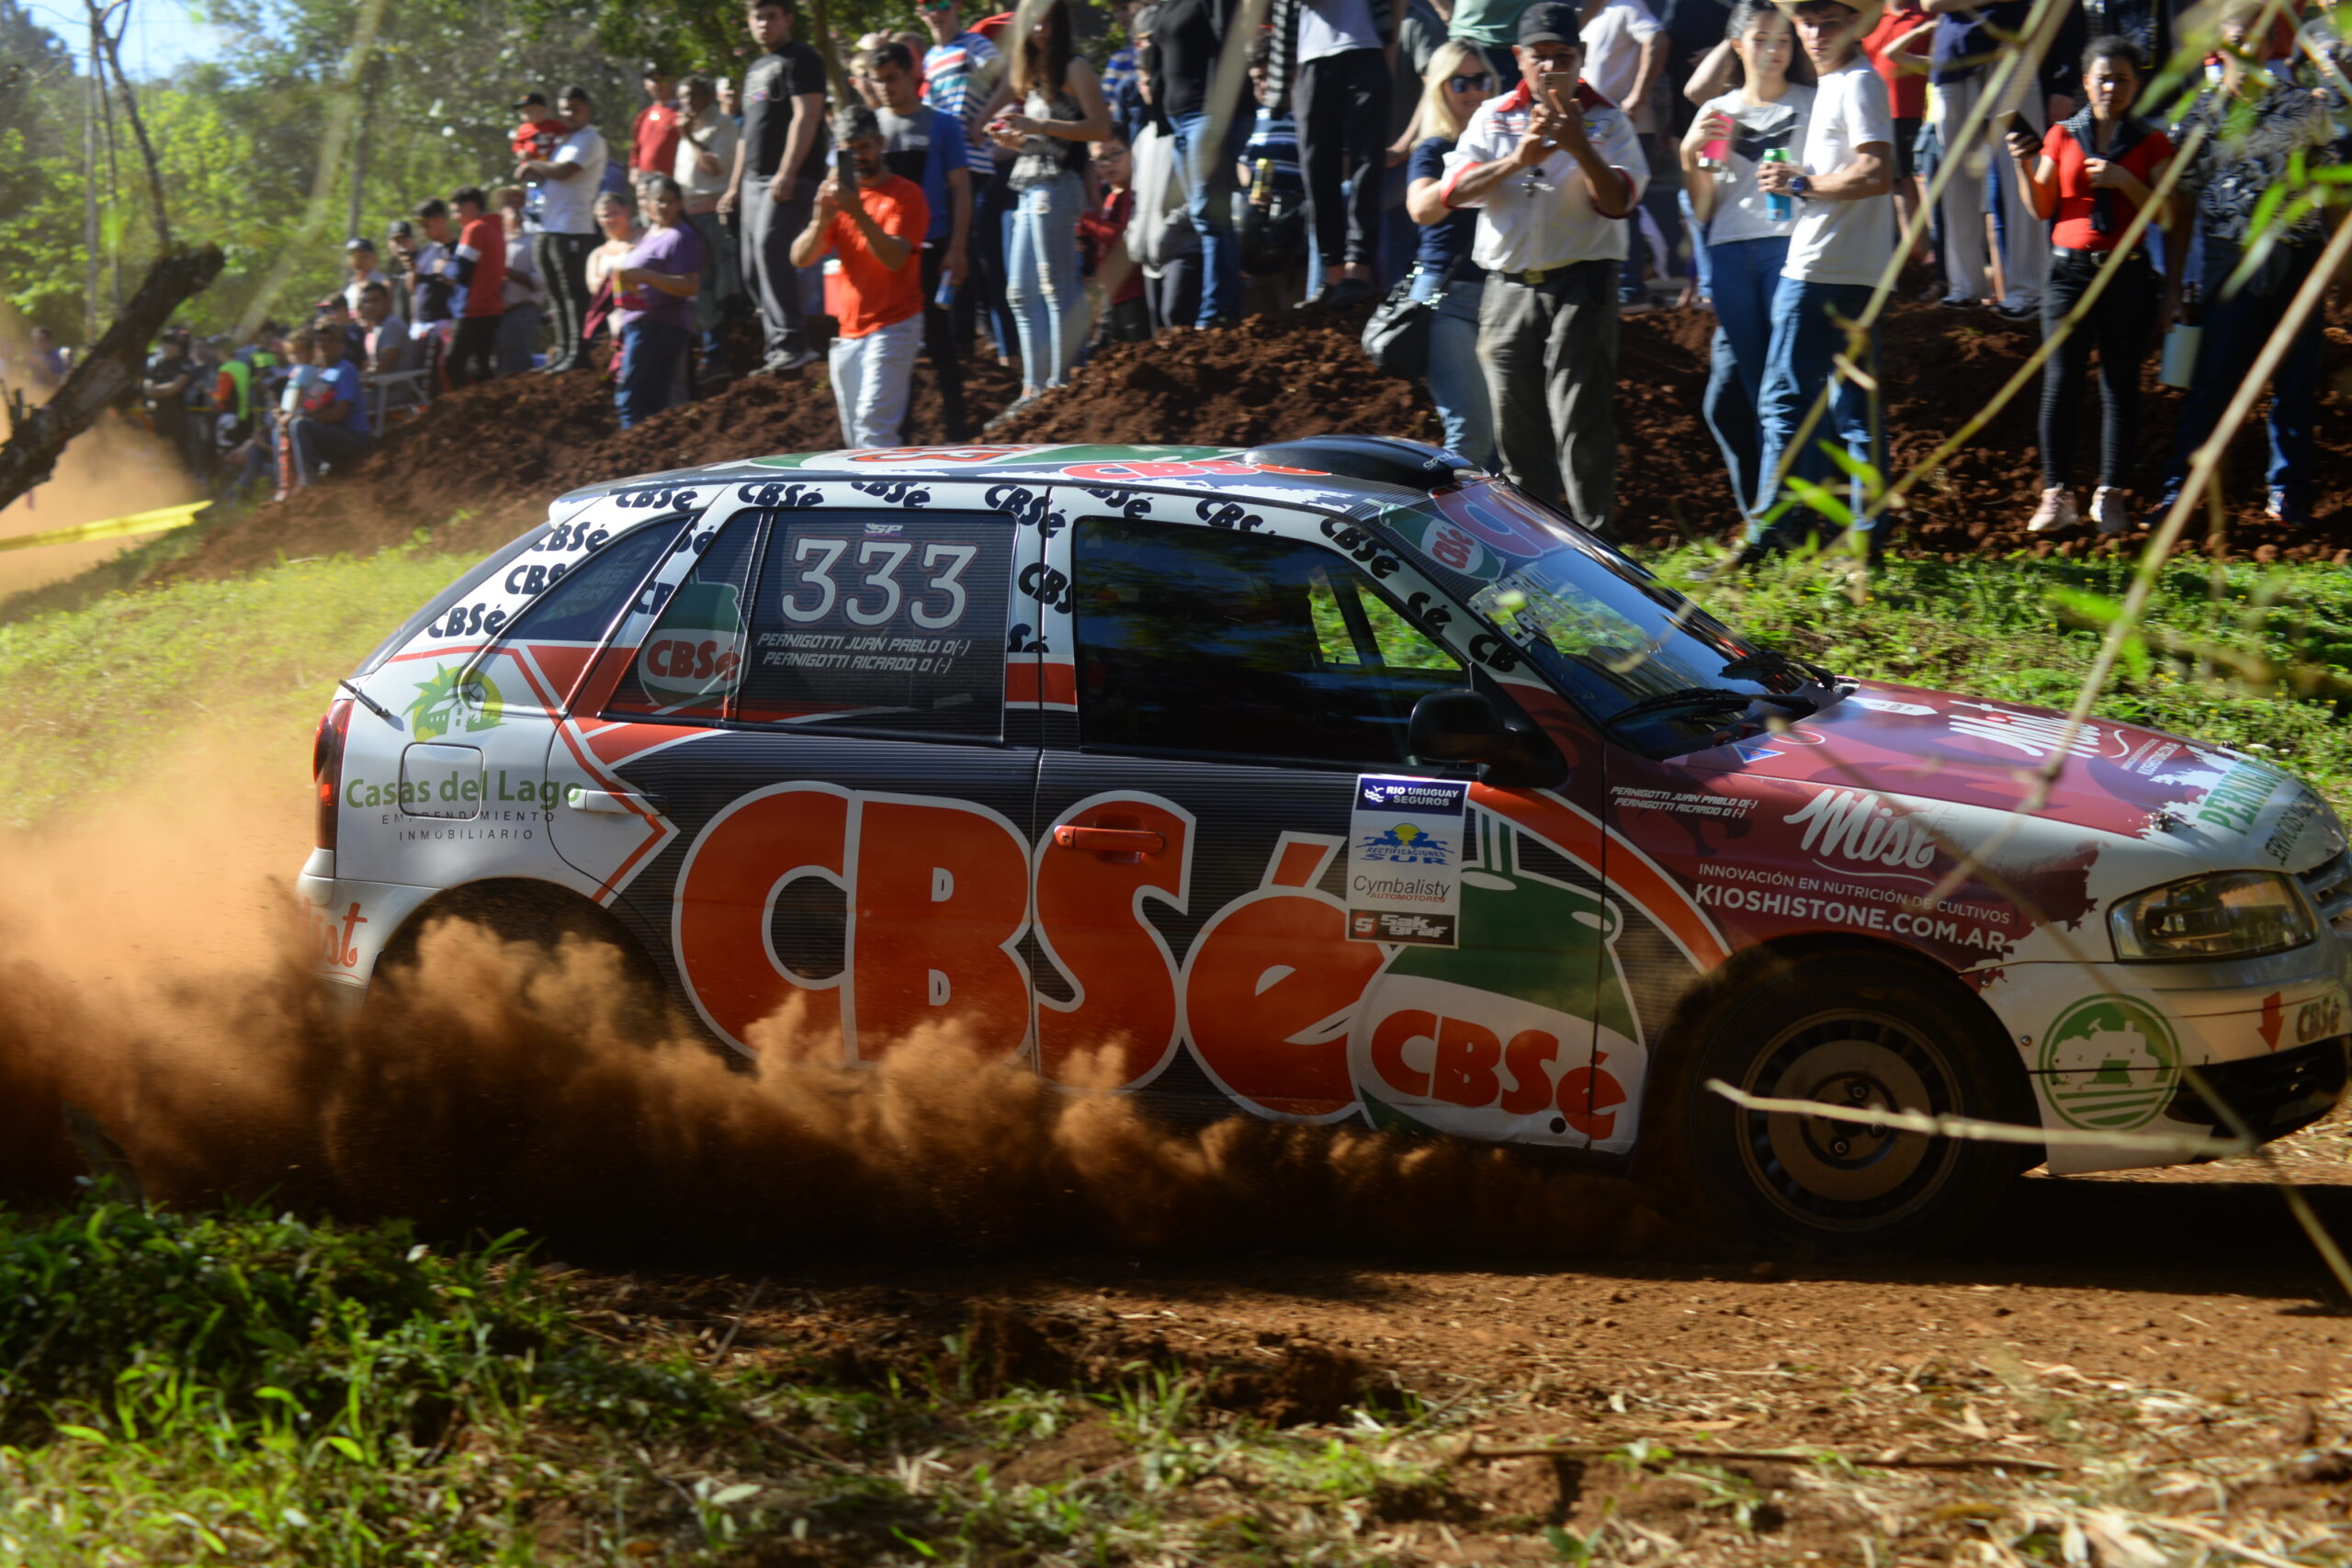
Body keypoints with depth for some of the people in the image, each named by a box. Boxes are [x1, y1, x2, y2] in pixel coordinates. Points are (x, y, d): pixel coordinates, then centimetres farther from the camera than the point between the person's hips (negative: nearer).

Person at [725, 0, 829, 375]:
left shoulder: (800, 59, -5)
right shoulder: (755, 70, 23)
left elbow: (806, 117, -15)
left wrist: (787, 174, -23)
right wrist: (735, 186, 23)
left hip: (789, 179, -9)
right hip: (754, 180, 9)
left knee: (769, 249, -23)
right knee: (754, 270, 6)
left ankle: (791, 343, -25)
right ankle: (777, 352, 10)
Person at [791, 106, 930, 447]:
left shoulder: (905, 194, -3)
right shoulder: (840, 193, 14)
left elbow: (895, 258, -17)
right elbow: (801, 258, 6)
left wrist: (858, 212, -25)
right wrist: (822, 217, -12)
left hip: (893, 326, -7)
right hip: (847, 331, 7)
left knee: (873, 424, -20)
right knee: (854, 437, 7)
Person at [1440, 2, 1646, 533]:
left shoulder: (1605, 121, 5)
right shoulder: (1492, 118, 12)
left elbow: (1618, 202, -8)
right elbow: (1453, 190, -1)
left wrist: (1579, 146, -21)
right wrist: (1518, 159, -15)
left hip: (1579, 287, -3)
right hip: (1509, 286, 3)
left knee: (1580, 424, -10)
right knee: (1516, 426, 6)